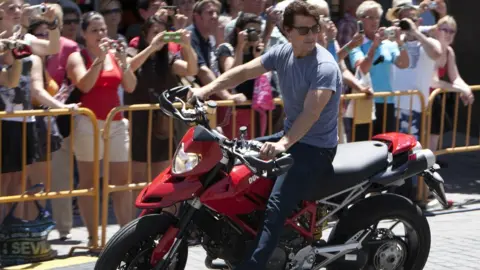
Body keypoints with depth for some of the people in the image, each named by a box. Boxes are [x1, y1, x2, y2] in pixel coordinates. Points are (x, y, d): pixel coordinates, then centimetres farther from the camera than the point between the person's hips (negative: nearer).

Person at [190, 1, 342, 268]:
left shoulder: (325, 67, -23)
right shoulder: (283, 52, 1)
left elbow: (311, 113, -35)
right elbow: (244, 72, 0)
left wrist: (283, 144, -49)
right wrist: (206, 89, -14)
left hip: (316, 149, -9)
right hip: (291, 135, 9)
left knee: (275, 207, -26)